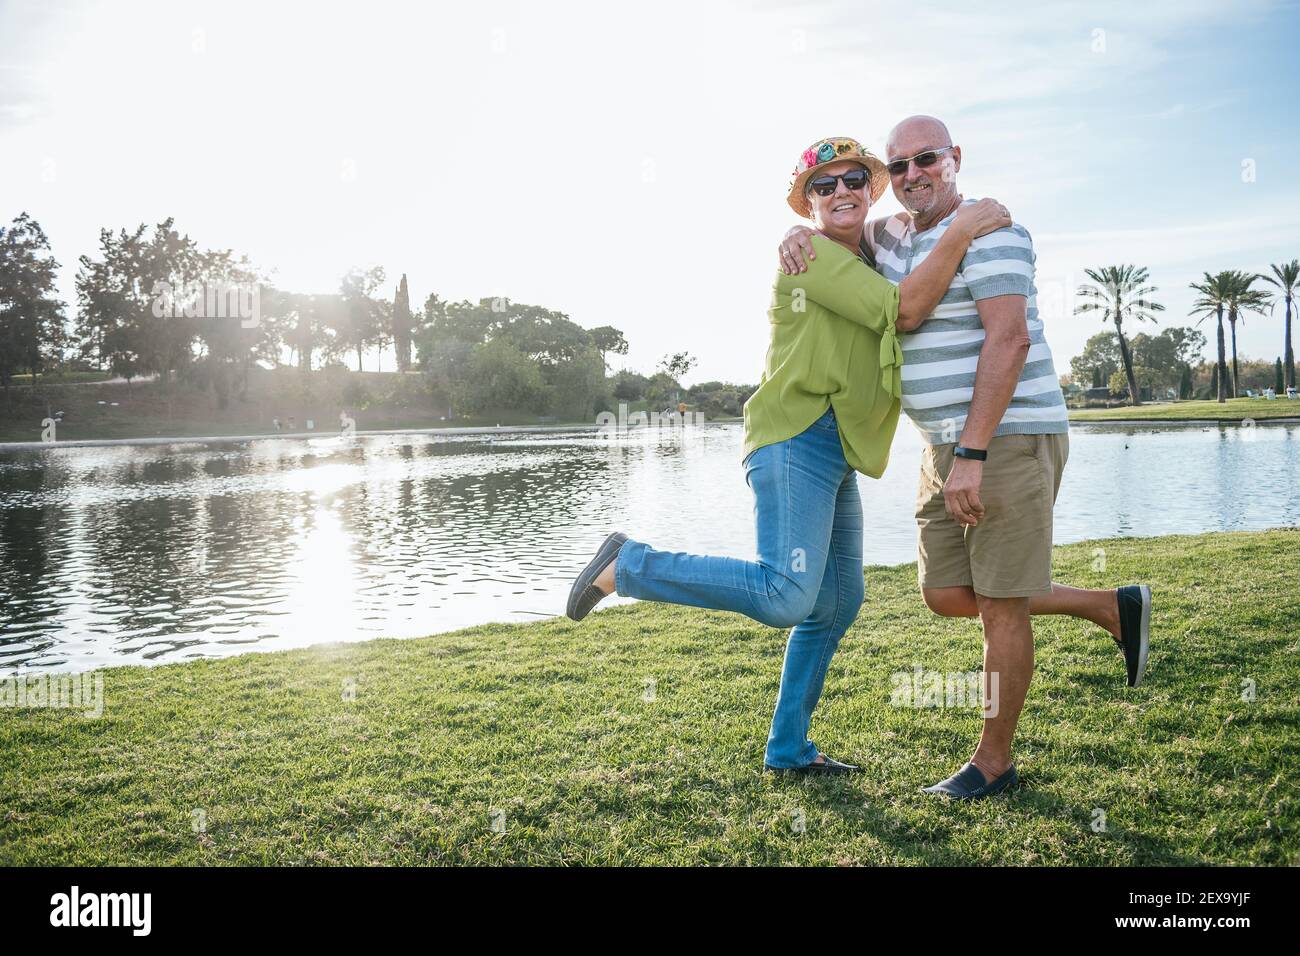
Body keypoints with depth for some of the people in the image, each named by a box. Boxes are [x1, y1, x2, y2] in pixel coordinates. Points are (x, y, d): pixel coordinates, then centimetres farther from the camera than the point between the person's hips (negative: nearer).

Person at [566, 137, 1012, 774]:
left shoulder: (874, 263, 22)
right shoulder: (811, 252, -7)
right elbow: (905, 311, -16)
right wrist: (963, 229, -12)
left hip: (836, 457, 10)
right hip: (797, 441, -10)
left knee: (838, 603, 13)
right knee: (785, 596, -24)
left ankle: (788, 749, 23)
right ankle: (627, 565, -11)